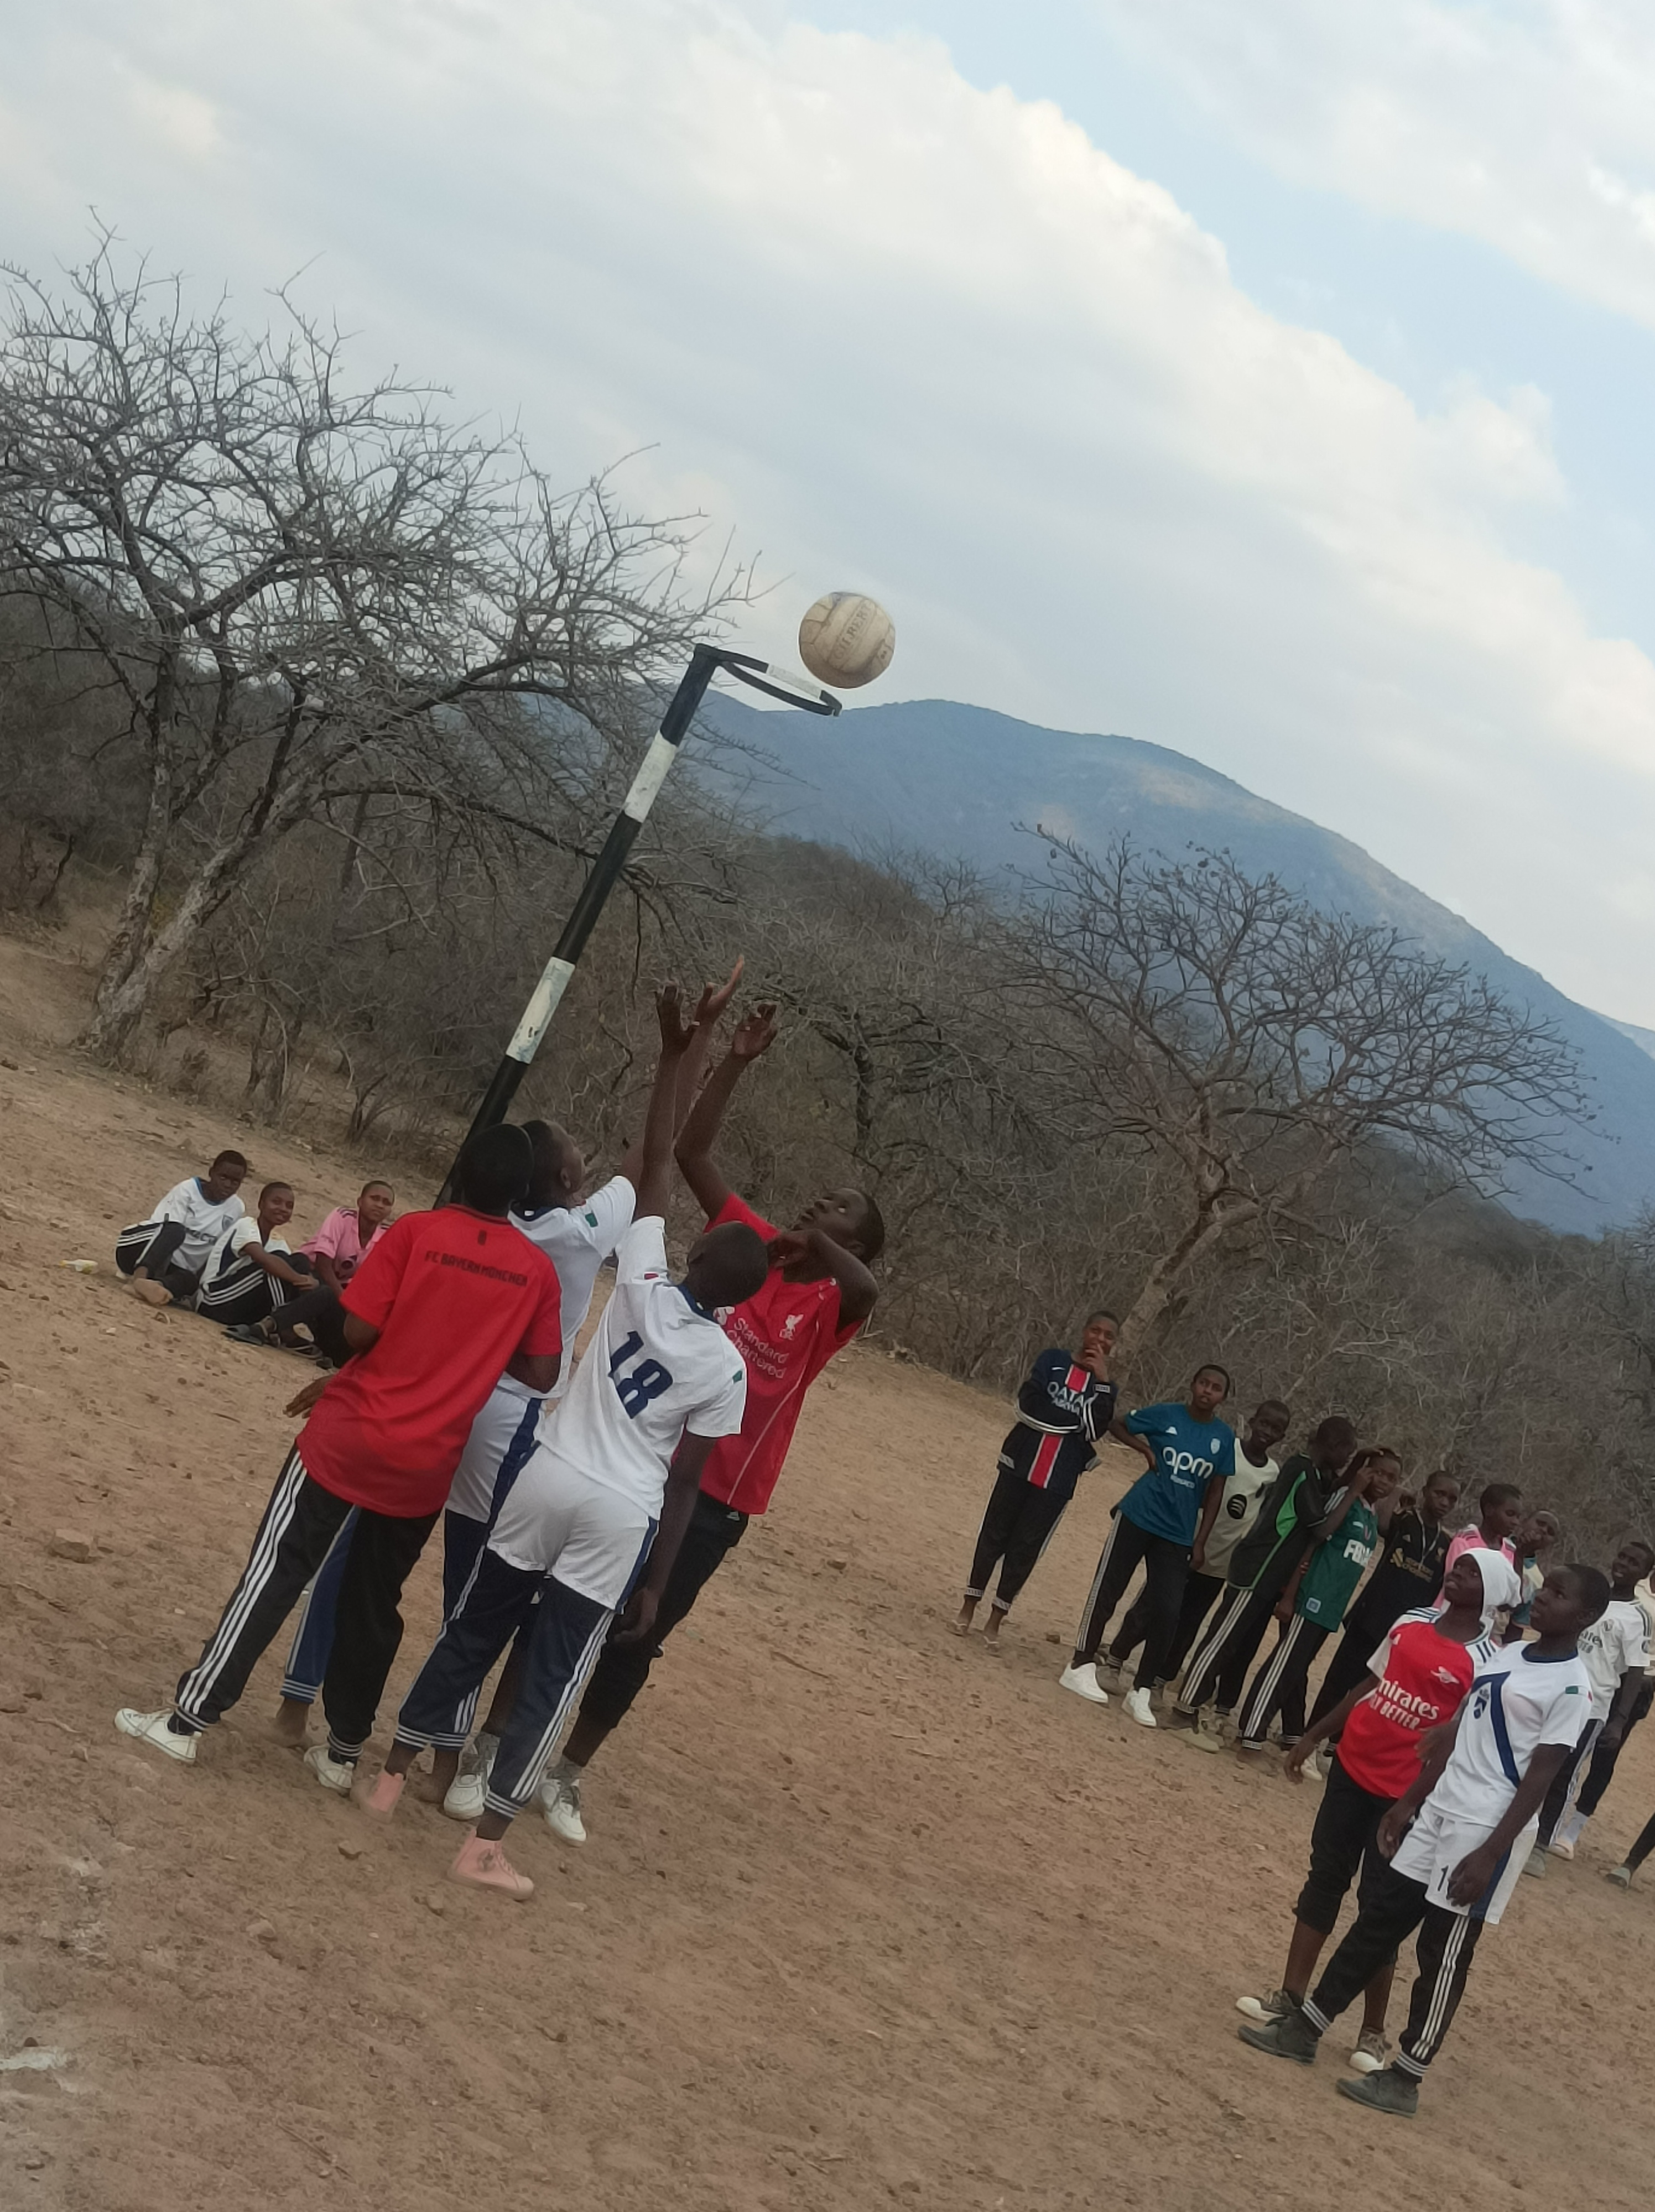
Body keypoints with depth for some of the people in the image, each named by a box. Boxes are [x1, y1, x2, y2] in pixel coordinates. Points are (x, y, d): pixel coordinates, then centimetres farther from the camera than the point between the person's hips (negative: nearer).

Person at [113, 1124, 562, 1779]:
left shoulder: (415, 1232, -8)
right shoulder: (538, 1270, -1)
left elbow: (358, 1330, -12)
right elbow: (543, 1374, 1)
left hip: (349, 1438, -2)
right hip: (427, 1465, 3)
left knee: (275, 1575, 4)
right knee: (373, 1604, 15)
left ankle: (188, 1718, 5)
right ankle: (343, 1750, 22)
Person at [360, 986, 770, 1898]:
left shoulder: (640, 1285, -6)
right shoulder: (726, 1370, -9)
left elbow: (654, 1162, -1)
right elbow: (684, 1485, -6)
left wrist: (673, 1052, 0)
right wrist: (656, 1582, 2)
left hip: (547, 1478, 3)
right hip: (619, 1515, -2)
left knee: (472, 1631, 18)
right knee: (553, 1674, 6)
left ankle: (392, 1777, 28)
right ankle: (485, 1846, 6)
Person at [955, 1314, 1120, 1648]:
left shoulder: (1105, 1386, 6)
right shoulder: (1053, 1360, 2)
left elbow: (1096, 1429, -12)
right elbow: (1029, 1406, -10)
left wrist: (1102, 1381, -16)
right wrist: (1075, 1420, -11)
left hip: (1058, 1482, 1)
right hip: (1020, 1464, -1)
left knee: (1026, 1548, 3)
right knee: (994, 1535, 6)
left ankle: (996, 1619, 13)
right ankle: (969, 1605, 19)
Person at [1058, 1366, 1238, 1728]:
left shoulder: (1224, 1437, 0)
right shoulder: (1165, 1415, -6)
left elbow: (1215, 1490, 5)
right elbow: (1118, 1426, 7)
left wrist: (1202, 1537, 2)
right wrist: (1146, 1449, -9)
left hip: (1178, 1535, 2)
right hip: (1137, 1518, -2)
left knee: (1166, 1613, -3)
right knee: (1107, 1589, 1)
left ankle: (1141, 1692, 5)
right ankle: (1081, 1666, 14)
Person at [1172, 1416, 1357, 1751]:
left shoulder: (1306, 1470, 12)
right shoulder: (1304, 1474, -17)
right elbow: (1321, 1528, -18)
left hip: (1270, 1577, 10)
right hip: (1255, 1573, -10)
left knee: (1242, 1648, 12)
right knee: (1222, 1641, -5)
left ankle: (1218, 1711, 18)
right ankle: (1185, 1714, -2)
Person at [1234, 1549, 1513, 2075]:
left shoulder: (1485, 1661, -12)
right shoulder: (1412, 1622, 5)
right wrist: (1314, 1736, 16)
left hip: (1406, 1794, -6)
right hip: (1353, 1765, 6)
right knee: (1324, 1879, 11)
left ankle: (1373, 2031, 10)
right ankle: (1291, 1995, 21)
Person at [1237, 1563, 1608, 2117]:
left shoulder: (1571, 1688, -13)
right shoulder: (1505, 1656, 11)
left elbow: (1539, 1778, -16)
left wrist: (1490, 1854, -19)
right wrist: (1408, 1803, 17)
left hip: (1486, 1832, -7)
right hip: (1438, 1812, 7)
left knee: (1444, 1955, 1)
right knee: (1378, 1920, 12)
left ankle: (1405, 2078, 12)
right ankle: (1305, 2028, 21)